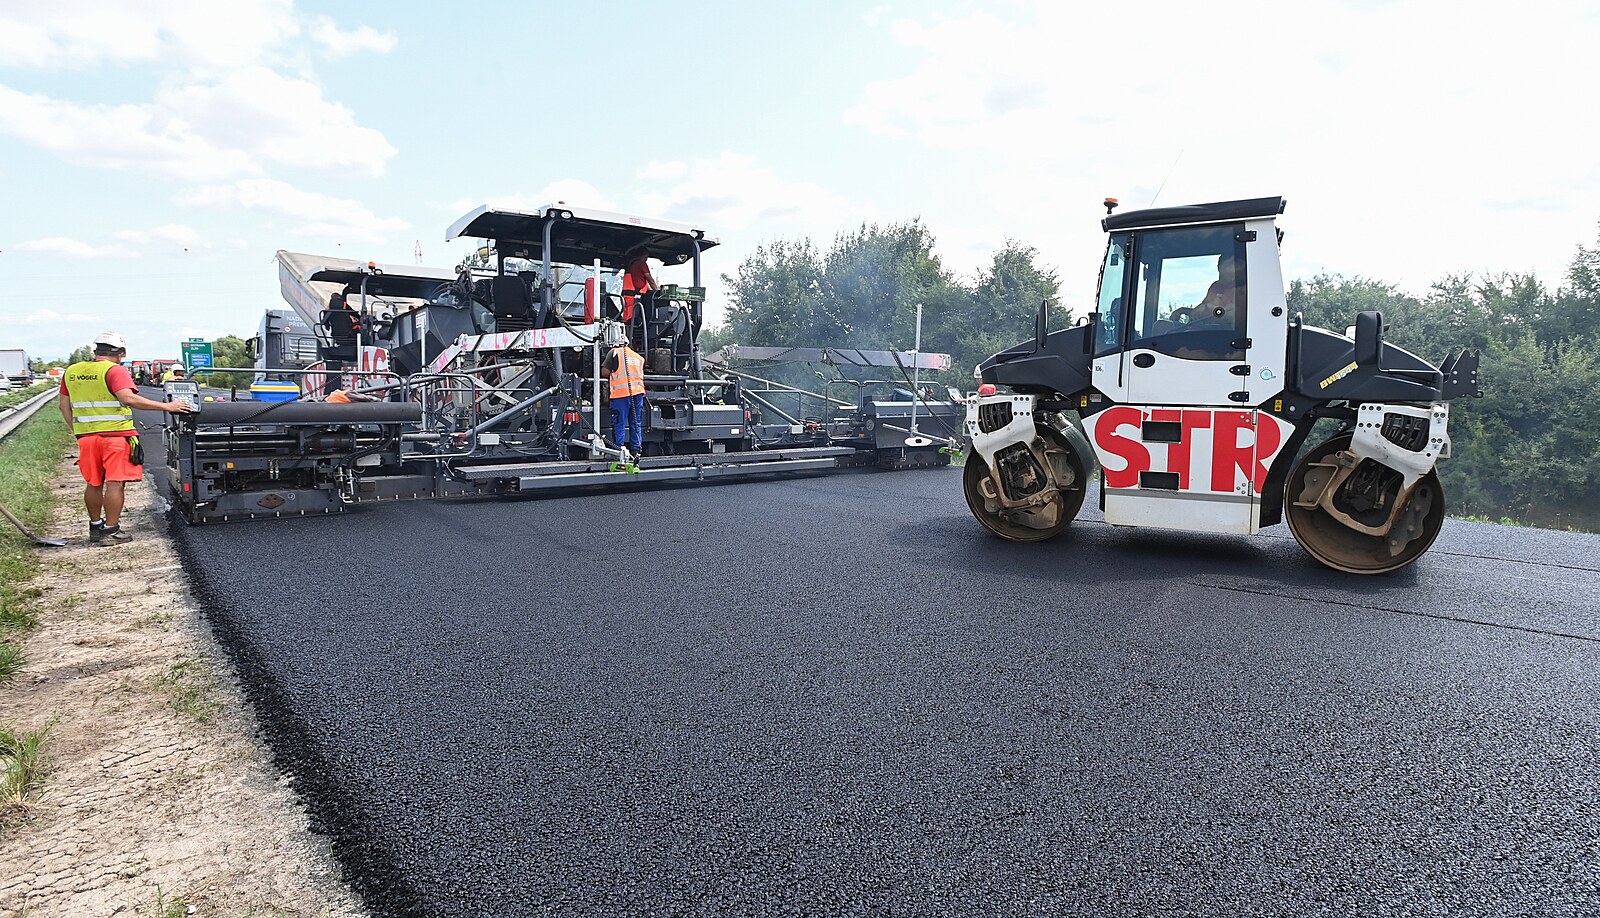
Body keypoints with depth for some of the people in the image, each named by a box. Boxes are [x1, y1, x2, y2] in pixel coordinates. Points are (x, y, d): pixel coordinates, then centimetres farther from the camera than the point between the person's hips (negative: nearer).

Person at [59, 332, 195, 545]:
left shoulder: (71, 372, 12)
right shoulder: (115, 370, -10)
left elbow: (64, 404, 16)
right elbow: (128, 398, -25)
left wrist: (78, 431, 22)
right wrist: (166, 406, -26)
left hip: (86, 437, 7)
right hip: (116, 436, -7)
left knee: (93, 484, 17)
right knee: (115, 484, -1)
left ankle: (95, 527, 27)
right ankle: (110, 531, 1)